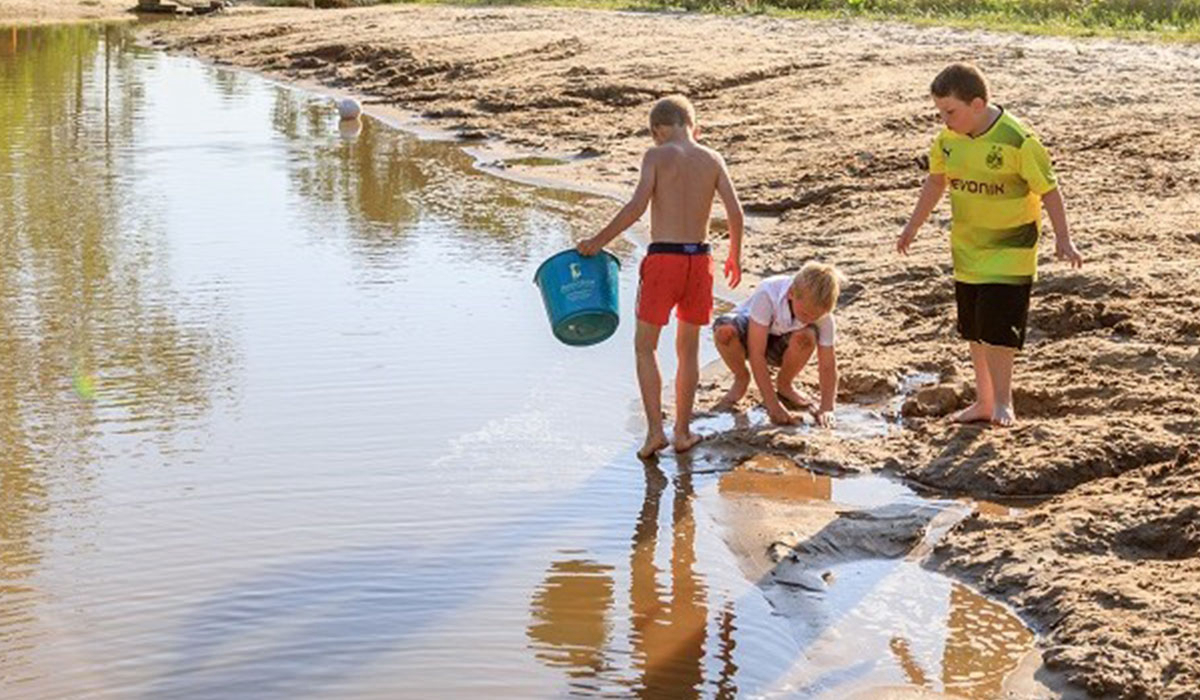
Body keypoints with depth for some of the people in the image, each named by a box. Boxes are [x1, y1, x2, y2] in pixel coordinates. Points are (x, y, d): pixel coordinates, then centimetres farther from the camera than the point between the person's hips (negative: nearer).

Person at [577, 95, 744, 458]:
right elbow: (735, 212, -1)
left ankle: (655, 429, 2)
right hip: (699, 258, 3)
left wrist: (597, 243, -8)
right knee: (689, 349, 16)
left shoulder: (656, 156, -4)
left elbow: (637, 206, -16)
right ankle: (683, 431, 21)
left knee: (645, 346, 11)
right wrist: (735, 256, 14)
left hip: (663, 258, -3)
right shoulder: (712, 159, 6)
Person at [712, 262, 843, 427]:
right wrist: (773, 405, -37)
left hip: (781, 344, 2)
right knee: (724, 330, -38)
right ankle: (741, 379, -5)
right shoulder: (767, 293, -37)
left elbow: (827, 365, -19)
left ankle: (784, 385, -2)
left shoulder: (824, 315, -26)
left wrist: (826, 409, -31)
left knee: (806, 337, -34)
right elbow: (756, 353, -35)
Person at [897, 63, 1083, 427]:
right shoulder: (948, 138, -3)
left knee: (998, 327, -10)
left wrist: (1063, 239, -19)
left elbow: (1048, 190, -14)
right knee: (973, 329, 12)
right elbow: (936, 181, 13)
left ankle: (1002, 401, 7)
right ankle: (983, 401, 25)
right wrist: (912, 227, 18)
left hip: (1010, 250, -6)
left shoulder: (1017, 140, -21)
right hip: (967, 249, 6)